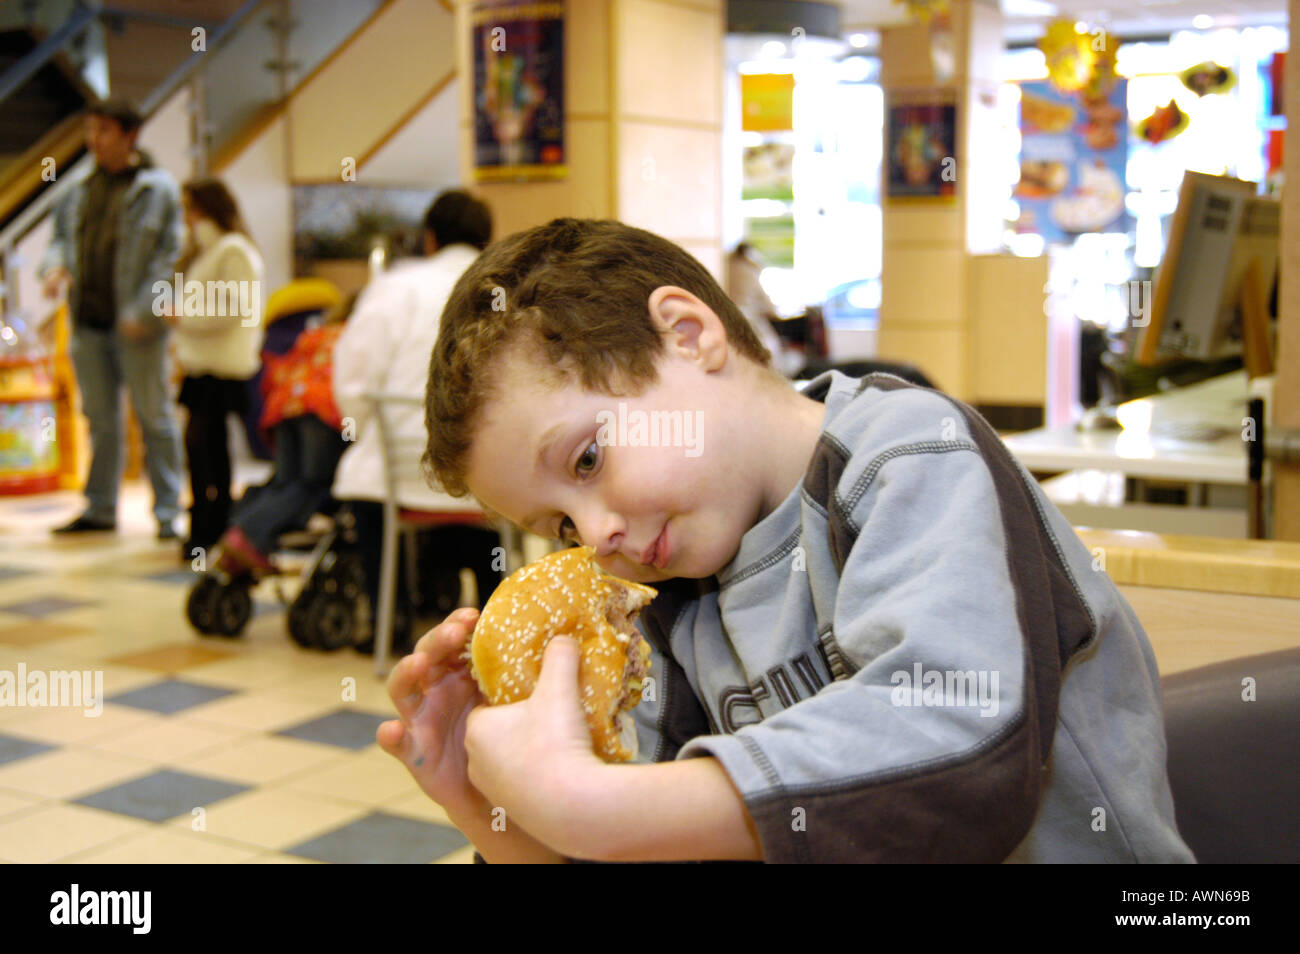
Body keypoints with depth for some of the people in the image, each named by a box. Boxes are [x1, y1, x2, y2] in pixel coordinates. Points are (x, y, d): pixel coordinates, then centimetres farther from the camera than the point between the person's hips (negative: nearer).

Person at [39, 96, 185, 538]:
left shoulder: (158, 188, -5)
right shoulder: (81, 192, 13)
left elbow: (170, 257, -10)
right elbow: (61, 238, 22)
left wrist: (142, 313, -18)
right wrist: (54, 266, -2)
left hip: (136, 325, -6)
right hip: (88, 323, 6)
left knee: (154, 417, 1)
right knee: (100, 418, 13)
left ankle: (167, 512, 8)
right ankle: (100, 508, 22)